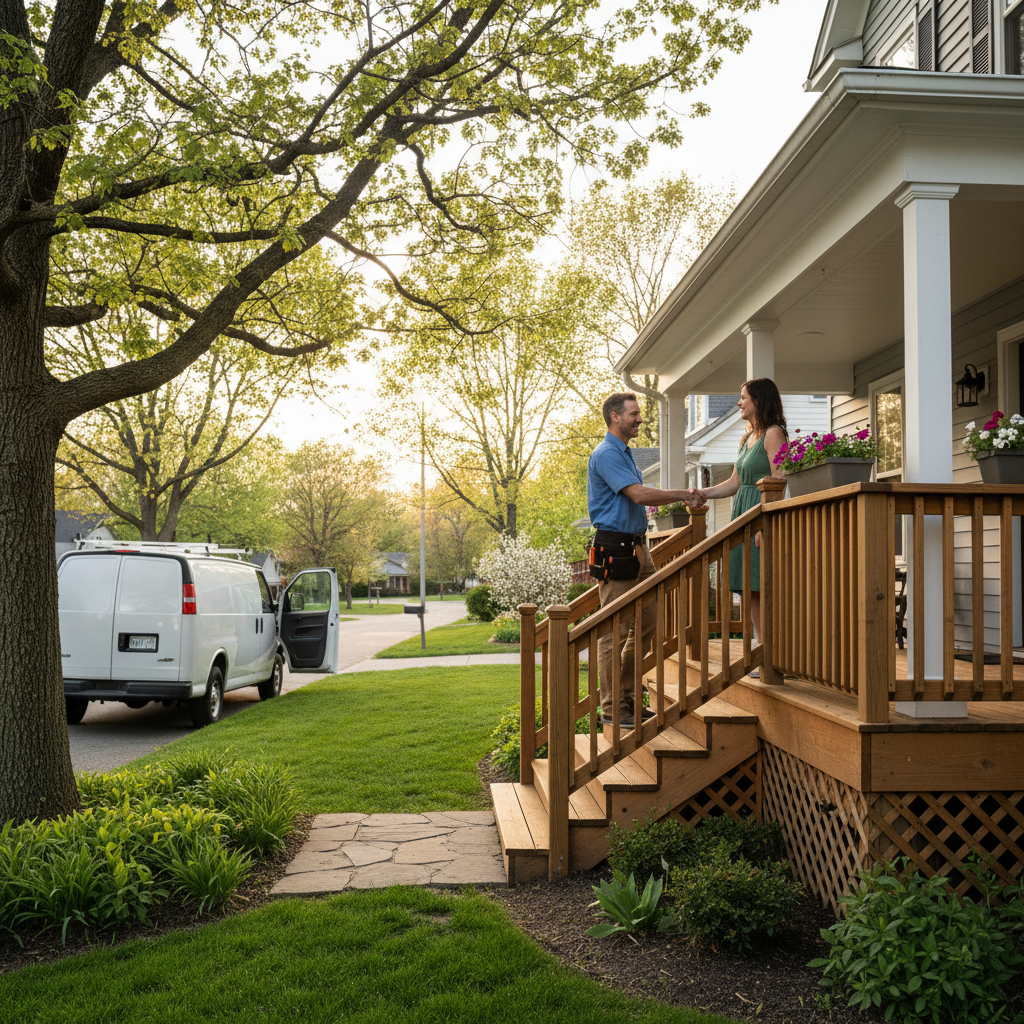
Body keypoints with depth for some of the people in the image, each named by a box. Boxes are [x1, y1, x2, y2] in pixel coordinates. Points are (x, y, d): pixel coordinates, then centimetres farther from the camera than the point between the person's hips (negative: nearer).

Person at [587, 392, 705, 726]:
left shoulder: (624, 453, 20)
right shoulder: (606, 455, -13)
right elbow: (639, 494, -22)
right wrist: (682, 495, -13)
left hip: (636, 548, 10)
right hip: (615, 550, -10)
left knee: (647, 623, 13)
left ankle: (624, 696, 23)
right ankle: (611, 708, 2)